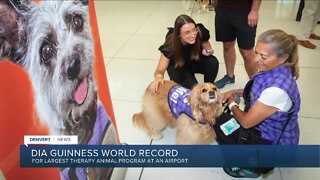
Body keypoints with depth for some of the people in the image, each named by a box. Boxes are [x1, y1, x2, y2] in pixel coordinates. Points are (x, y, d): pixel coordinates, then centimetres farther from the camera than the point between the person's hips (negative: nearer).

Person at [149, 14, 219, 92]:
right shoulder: (171, 45, -34)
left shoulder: (200, 32, -28)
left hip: (197, 61, 3)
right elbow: (160, 69, -32)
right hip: (178, 66, -3)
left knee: (213, 62, -27)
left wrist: (208, 50, -25)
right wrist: (158, 77, -56)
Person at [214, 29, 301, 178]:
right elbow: (259, 93, 13)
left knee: (218, 122, -1)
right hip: (267, 128, 8)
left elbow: (246, 122, -24)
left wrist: (232, 104, -5)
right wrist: (235, 92, -1)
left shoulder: (277, 89, -37)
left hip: (273, 143, -8)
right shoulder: (273, 70, -10)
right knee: (221, 115, 14)